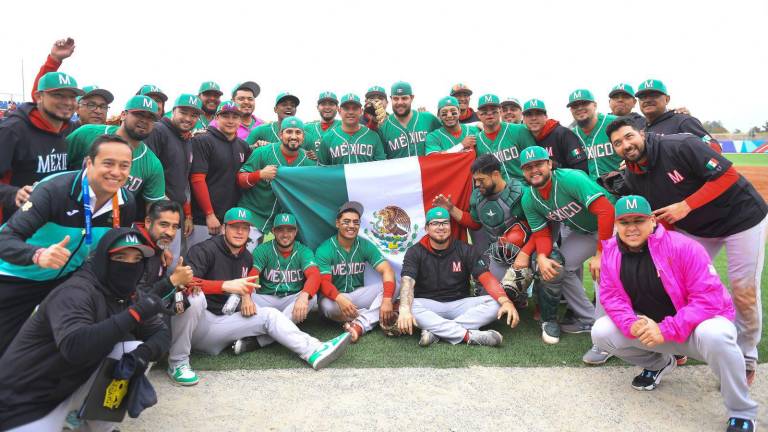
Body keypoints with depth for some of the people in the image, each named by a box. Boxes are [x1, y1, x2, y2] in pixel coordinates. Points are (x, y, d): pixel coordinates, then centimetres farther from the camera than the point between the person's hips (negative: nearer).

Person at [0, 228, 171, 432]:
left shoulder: (129, 296, -1)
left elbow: (161, 333, 2)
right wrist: (135, 313, -38)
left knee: (137, 352, -13)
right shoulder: (76, 292, -24)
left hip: (75, 386, 7)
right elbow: (74, 347, -41)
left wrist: (144, 353, -21)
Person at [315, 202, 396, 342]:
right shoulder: (324, 250, -13)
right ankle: (376, 318, -21)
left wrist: (387, 299, -32)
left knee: (390, 286, -20)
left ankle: (360, 325, -33)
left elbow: (387, 271, -15)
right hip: (336, 298, -3)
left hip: (358, 295, 3)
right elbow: (324, 282, -23)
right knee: (327, 305, -37)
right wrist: (340, 299, -45)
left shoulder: (365, 246, -4)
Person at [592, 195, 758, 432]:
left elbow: (709, 297, -25)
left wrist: (667, 330, -32)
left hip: (695, 326, -4)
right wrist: (631, 323, -27)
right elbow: (611, 296, -6)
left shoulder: (683, 247, -22)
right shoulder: (611, 252, -6)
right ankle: (658, 363, 16)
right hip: (649, 325, 5)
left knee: (714, 335, -39)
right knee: (601, 332, -13)